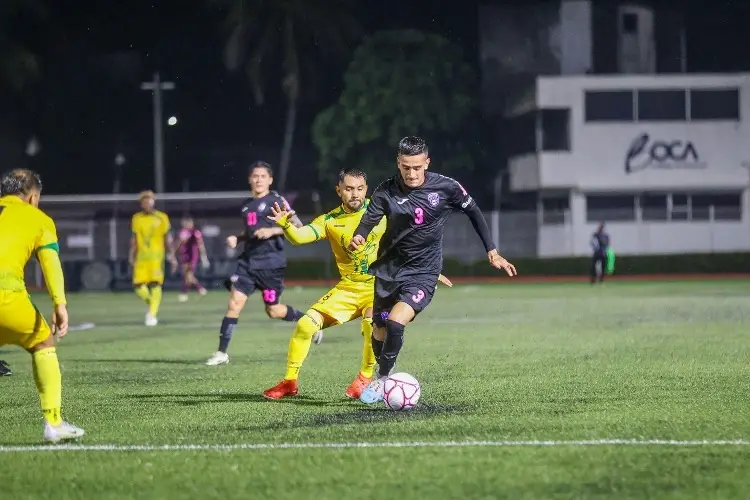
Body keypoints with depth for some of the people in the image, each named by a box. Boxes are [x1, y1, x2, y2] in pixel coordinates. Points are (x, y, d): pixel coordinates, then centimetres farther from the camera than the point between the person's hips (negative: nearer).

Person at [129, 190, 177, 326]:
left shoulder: (161, 218, 1)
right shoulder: (136, 219, 9)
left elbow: (168, 239, 4)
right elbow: (134, 239, 15)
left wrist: (172, 256, 1)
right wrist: (132, 256, 12)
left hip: (156, 256, -3)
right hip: (141, 257, 3)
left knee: (155, 285, -12)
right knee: (138, 286, -4)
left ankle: (152, 315, -5)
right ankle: (151, 304, 23)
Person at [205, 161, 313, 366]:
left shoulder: (277, 201, -5)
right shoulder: (247, 204, 14)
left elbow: (298, 227, -8)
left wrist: (273, 230, -20)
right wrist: (236, 238, 8)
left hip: (271, 262, -5)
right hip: (248, 260, 5)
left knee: (273, 310, 5)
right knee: (234, 303, -8)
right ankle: (222, 352, -5)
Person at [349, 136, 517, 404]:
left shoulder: (446, 188, -11)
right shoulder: (387, 191, -9)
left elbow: (474, 213, 3)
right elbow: (369, 219, -16)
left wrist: (492, 252, 1)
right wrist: (357, 238, -40)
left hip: (422, 272, -3)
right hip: (389, 269, 3)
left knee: (395, 323, -23)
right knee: (379, 333, 9)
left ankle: (382, 380, -5)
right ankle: (383, 374, 37)